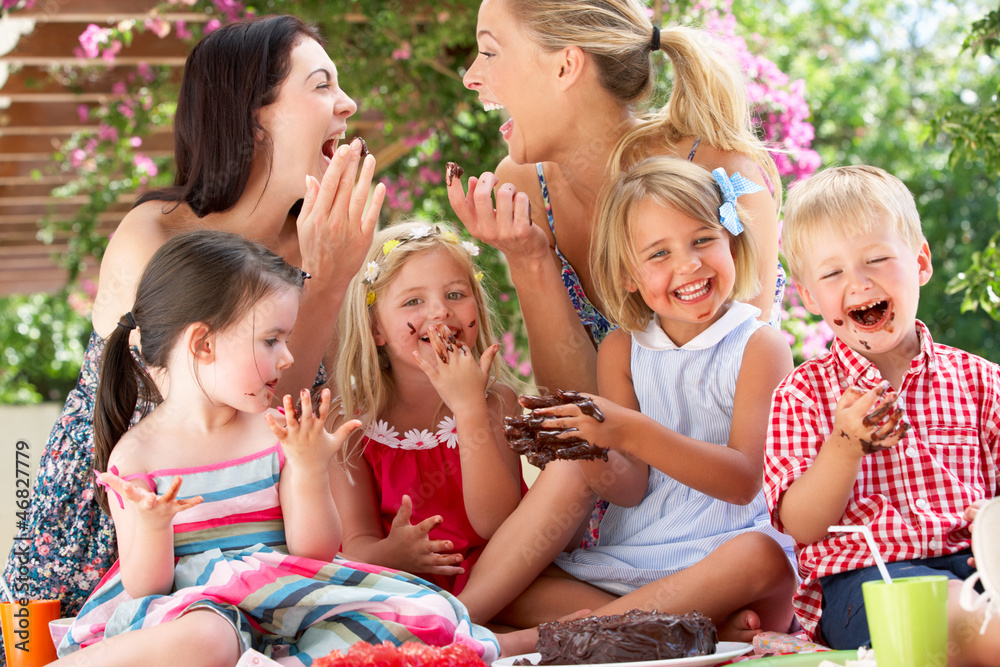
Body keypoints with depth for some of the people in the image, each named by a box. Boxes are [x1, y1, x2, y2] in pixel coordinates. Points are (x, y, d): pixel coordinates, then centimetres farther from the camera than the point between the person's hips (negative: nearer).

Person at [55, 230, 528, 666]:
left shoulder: (278, 435, 7)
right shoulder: (137, 454, -1)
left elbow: (315, 556, 4)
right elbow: (145, 590, -3)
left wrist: (310, 472, -10)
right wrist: (152, 525, -22)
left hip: (282, 601, 6)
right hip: (187, 605, -5)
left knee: (430, 613, -20)